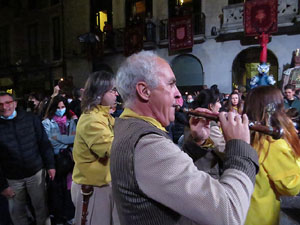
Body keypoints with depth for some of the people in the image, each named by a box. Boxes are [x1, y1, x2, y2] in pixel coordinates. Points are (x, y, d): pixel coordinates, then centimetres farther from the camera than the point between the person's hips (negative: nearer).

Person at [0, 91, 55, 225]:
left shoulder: (31, 119, -6)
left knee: (41, 205, 14)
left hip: (36, 172, 0)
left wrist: (50, 165, -3)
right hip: (12, 178, 0)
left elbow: (44, 143, -1)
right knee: (17, 211, 14)